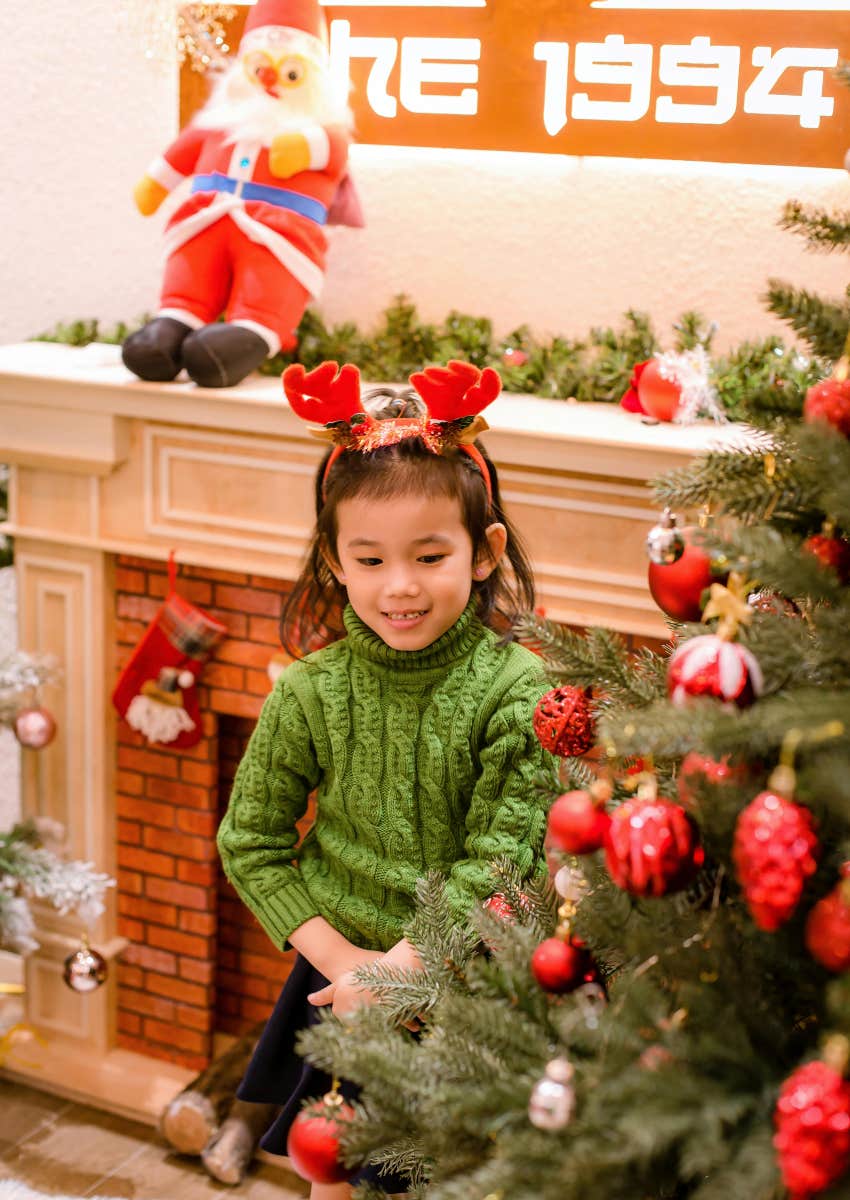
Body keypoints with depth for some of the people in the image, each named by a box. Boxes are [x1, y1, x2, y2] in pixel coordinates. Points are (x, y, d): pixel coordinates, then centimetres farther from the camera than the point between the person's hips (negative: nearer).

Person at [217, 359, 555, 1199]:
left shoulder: (515, 689, -15)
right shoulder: (310, 695, -10)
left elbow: (501, 854, -14)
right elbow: (249, 844, -3)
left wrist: (404, 965, -20)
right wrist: (343, 960, -11)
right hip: (341, 982, 2)